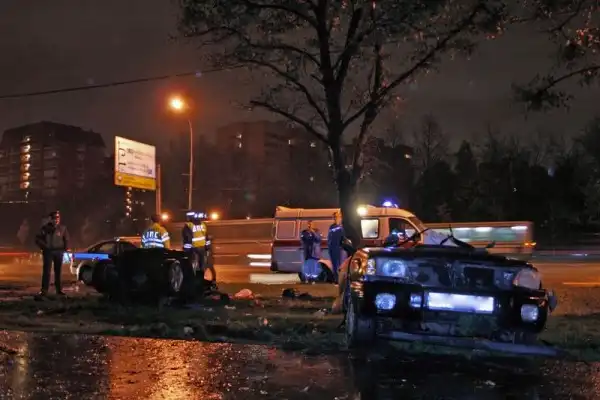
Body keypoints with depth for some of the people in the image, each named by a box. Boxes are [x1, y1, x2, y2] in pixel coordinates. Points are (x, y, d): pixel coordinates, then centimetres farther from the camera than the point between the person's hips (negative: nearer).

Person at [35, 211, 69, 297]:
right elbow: (38, 238, 3)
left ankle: (59, 290, 15)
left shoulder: (63, 228, 5)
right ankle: (44, 291, -6)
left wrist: (65, 248, 3)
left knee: (58, 271, 8)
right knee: (46, 271, -7)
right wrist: (44, 246, -6)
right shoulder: (45, 228, -1)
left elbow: (66, 239, 13)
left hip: (59, 252, 2)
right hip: (48, 251, -2)